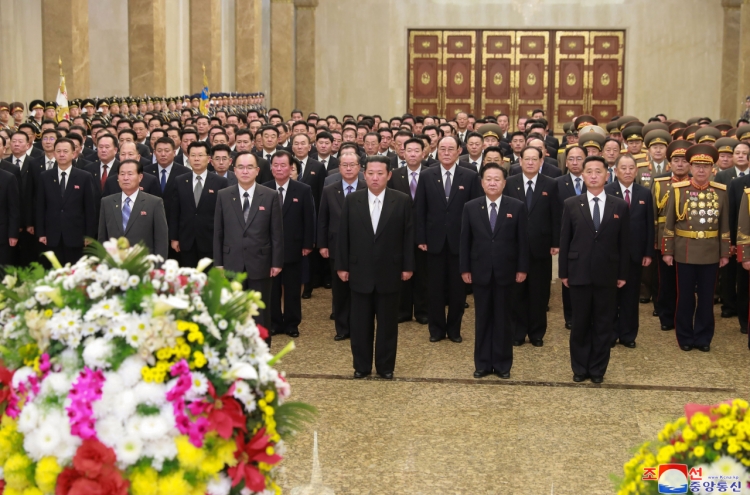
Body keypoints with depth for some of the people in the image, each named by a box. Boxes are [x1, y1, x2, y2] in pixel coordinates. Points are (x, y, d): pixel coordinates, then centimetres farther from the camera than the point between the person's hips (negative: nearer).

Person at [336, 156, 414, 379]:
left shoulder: (402, 201, -3)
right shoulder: (352, 200, 1)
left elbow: (408, 235, -1)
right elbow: (343, 235, 3)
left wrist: (408, 266, -3)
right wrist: (342, 266, 1)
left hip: (389, 272, -1)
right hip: (360, 271, 1)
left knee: (388, 323, 8)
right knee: (360, 323, 8)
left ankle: (385, 366, 19)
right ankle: (361, 366, 20)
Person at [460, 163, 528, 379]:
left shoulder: (517, 207, -2)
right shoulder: (471, 207, 2)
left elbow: (522, 240, -1)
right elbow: (465, 240, 3)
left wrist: (522, 268, -4)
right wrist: (464, 268, -1)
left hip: (505, 272, -1)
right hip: (480, 272, 1)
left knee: (503, 319, 7)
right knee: (482, 319, 8)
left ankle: (502, 363, 16)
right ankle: (482, 363, 17)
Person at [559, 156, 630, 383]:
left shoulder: (620, 206, 3)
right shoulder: (571, 204, 2)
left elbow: (624, 243, 3)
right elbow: (564, 240, 3)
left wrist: (622, 274, 1)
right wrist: (563, 272, 0)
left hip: (607, 275, 0)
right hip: (579, 273, 0)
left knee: (603, 324, 7)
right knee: (580, 324, 8)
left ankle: (598, 369, 19)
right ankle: (580, 368, 20)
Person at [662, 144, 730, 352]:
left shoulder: (721, 192, 1)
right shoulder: (678, 190, -3)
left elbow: (724, 225, 5)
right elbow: (669, 223, 0)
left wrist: (725, 253, 4)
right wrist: (668, 251, -2)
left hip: (710, 254, 1)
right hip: (685, 252, -1)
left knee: (706, 297, 8)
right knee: (685, 297, 6)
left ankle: (703, 337, 19)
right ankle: (685, 337, 18)